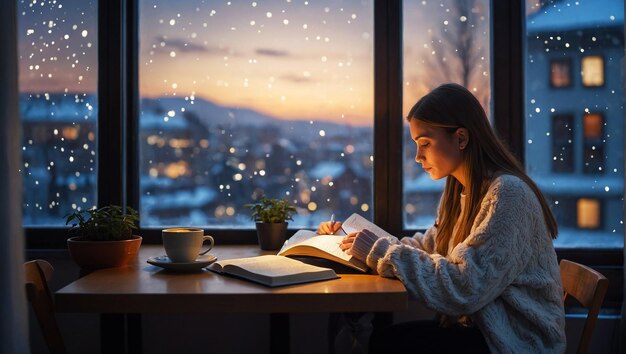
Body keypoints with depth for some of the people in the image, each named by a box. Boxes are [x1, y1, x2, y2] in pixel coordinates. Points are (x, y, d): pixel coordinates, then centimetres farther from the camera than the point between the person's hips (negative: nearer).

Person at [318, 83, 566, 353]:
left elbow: (466, 288, -24)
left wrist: (382, 252, -18)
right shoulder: (459, 191, 10)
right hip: (483, 327, 7)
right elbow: (425, 250, 10)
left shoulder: (507, 193, -18)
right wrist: (362, 241, 1)